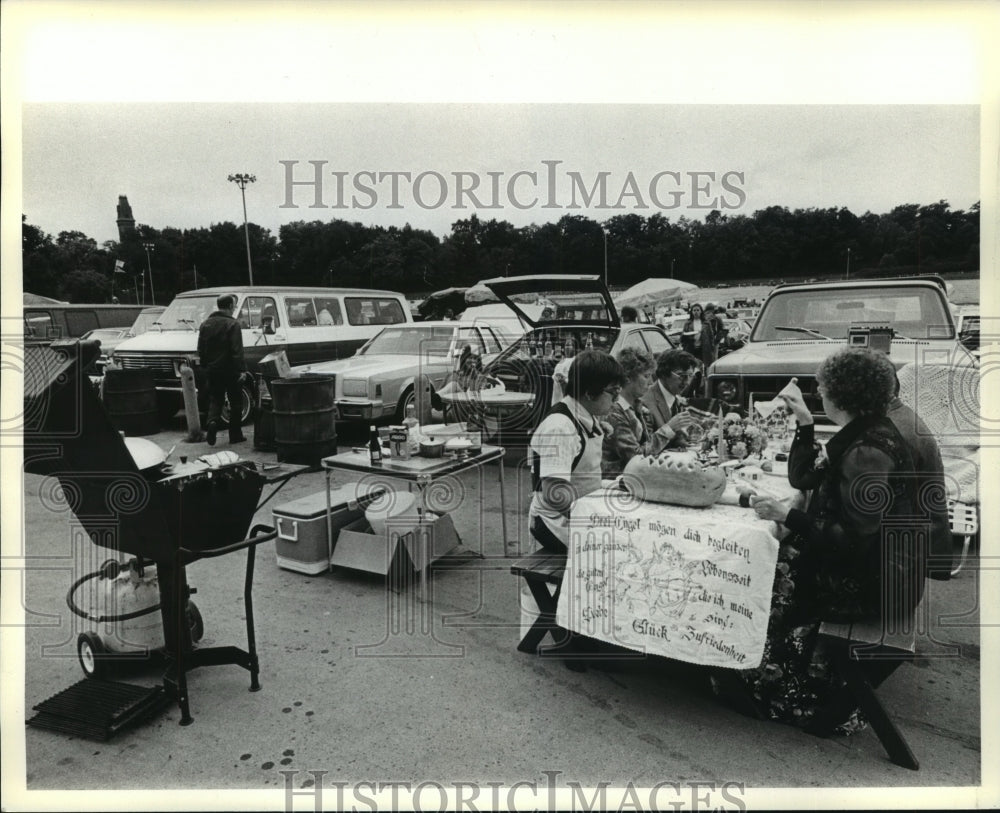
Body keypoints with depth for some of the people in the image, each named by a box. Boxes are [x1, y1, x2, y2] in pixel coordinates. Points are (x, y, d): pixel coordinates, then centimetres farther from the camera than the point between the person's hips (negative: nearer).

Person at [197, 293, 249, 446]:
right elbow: (237, 351, -18)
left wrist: (204, 366, 21)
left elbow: (201, 349, 14)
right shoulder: (232, 324, -13)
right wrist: (241, 370, -18)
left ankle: (212, 421, -14)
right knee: (235, 401, 6)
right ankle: (235, 435, 9)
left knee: (214, 399, 13)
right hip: (229, 370, -5)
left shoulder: (205, 324, 9)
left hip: (212, 370, 5)